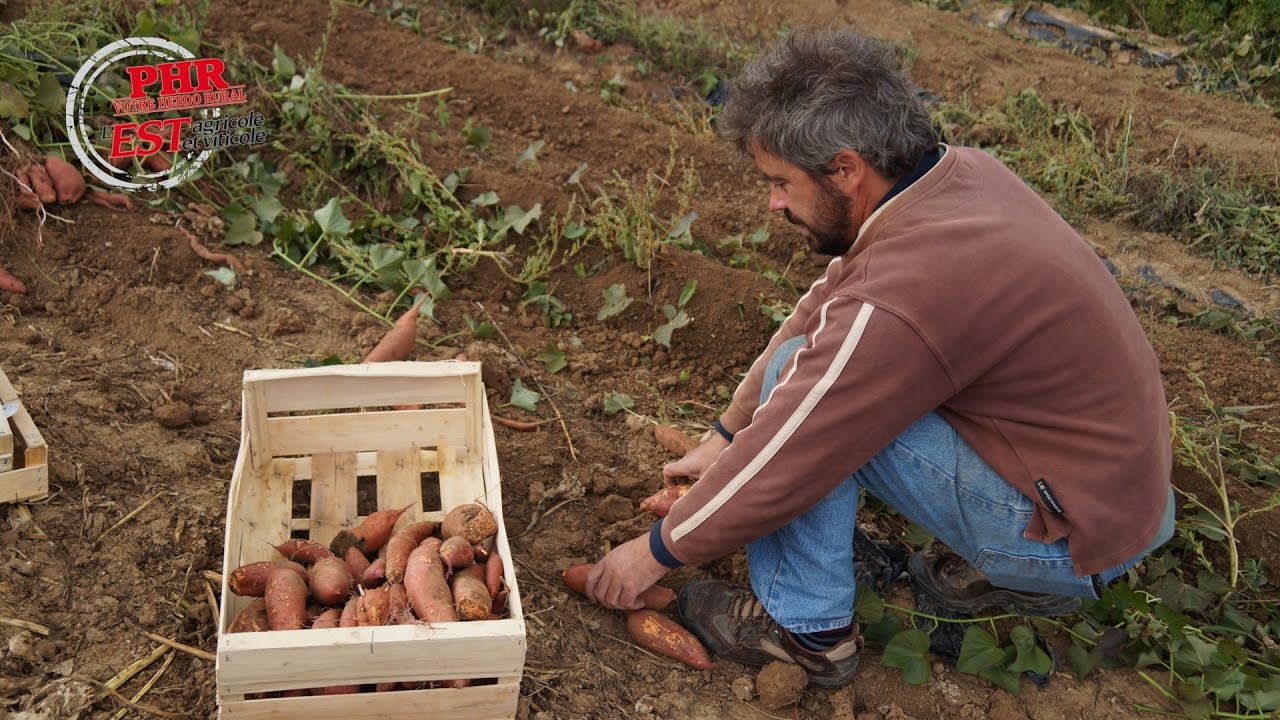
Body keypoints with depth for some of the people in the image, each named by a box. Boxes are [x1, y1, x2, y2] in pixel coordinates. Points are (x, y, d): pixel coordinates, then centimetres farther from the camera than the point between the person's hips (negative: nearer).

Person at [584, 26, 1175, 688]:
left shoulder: (901, 301, -30)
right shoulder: (957, 173, -3)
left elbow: (781, 461, -20)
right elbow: (815, 313, 7)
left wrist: (655, 553, -4)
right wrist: (725, 435, 16)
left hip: (1075, 536, -9)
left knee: (804, 389, -15)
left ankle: (803, 626, 2)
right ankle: (1004, 572, 19)